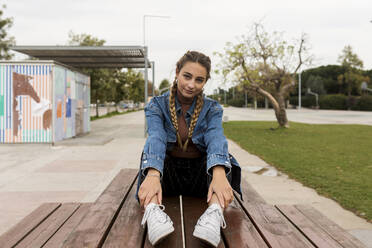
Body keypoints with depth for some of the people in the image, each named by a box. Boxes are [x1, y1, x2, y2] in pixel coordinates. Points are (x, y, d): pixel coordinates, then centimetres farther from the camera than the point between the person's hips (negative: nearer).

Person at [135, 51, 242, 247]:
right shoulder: (157, 105, -4)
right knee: (152, 147, -27)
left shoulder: (212, 109, -2)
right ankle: (152, 209, -51)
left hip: (200, 175, 1)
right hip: (167, 174, 0)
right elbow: (156, 138, -25)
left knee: (220, 152, -27)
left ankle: (215, 211, -50)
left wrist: (219, 174, -45)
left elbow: (216, 139, -24)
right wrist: (152, 175, -46)